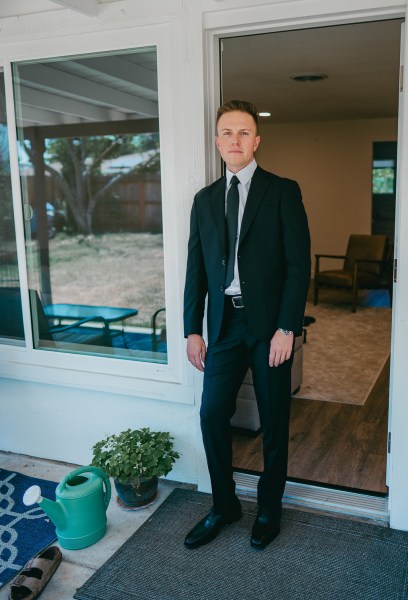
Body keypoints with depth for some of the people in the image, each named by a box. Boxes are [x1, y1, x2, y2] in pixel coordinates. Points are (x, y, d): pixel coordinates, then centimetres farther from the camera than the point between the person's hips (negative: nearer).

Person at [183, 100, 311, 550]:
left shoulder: (282, 192, -2)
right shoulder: (204, 200, 10)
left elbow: (299, 264, -7)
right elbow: (195, 269, 10)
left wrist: (286, 329, -14)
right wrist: (192, 329, 5)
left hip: (269, 324, -3)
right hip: (224, 323, 4)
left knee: (274, 421, 9)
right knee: (211, 415, 4)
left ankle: (269, 508, 29)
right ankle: (224, 505, 25)